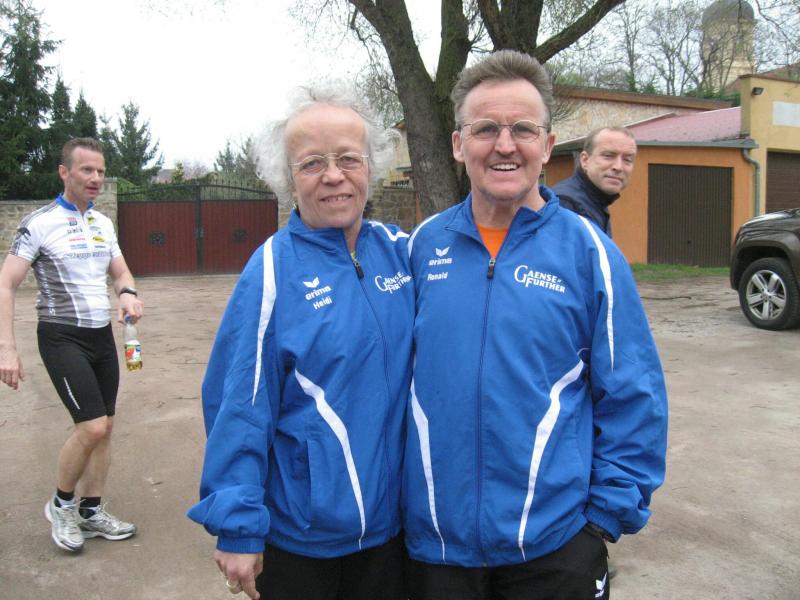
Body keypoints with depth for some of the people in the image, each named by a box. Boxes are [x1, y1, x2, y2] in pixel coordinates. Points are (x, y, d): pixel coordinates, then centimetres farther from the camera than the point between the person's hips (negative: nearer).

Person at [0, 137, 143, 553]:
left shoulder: (104, 223, 10)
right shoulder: (39, 223, -9)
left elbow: (121, 272, 16)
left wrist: (128, 293, -9)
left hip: (102, 335, 6)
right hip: (62, 337, -6)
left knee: (104, 428, 9)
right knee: (92, 426, -13)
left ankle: (91, 512, 25)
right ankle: (61, 505, 13)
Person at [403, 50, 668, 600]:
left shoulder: (589, 250, -7)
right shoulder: (424, 246, -1)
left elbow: (633, 400, -4)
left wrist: (610, 514, -5)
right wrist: (390, 491, 8)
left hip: (556, 541, -2)